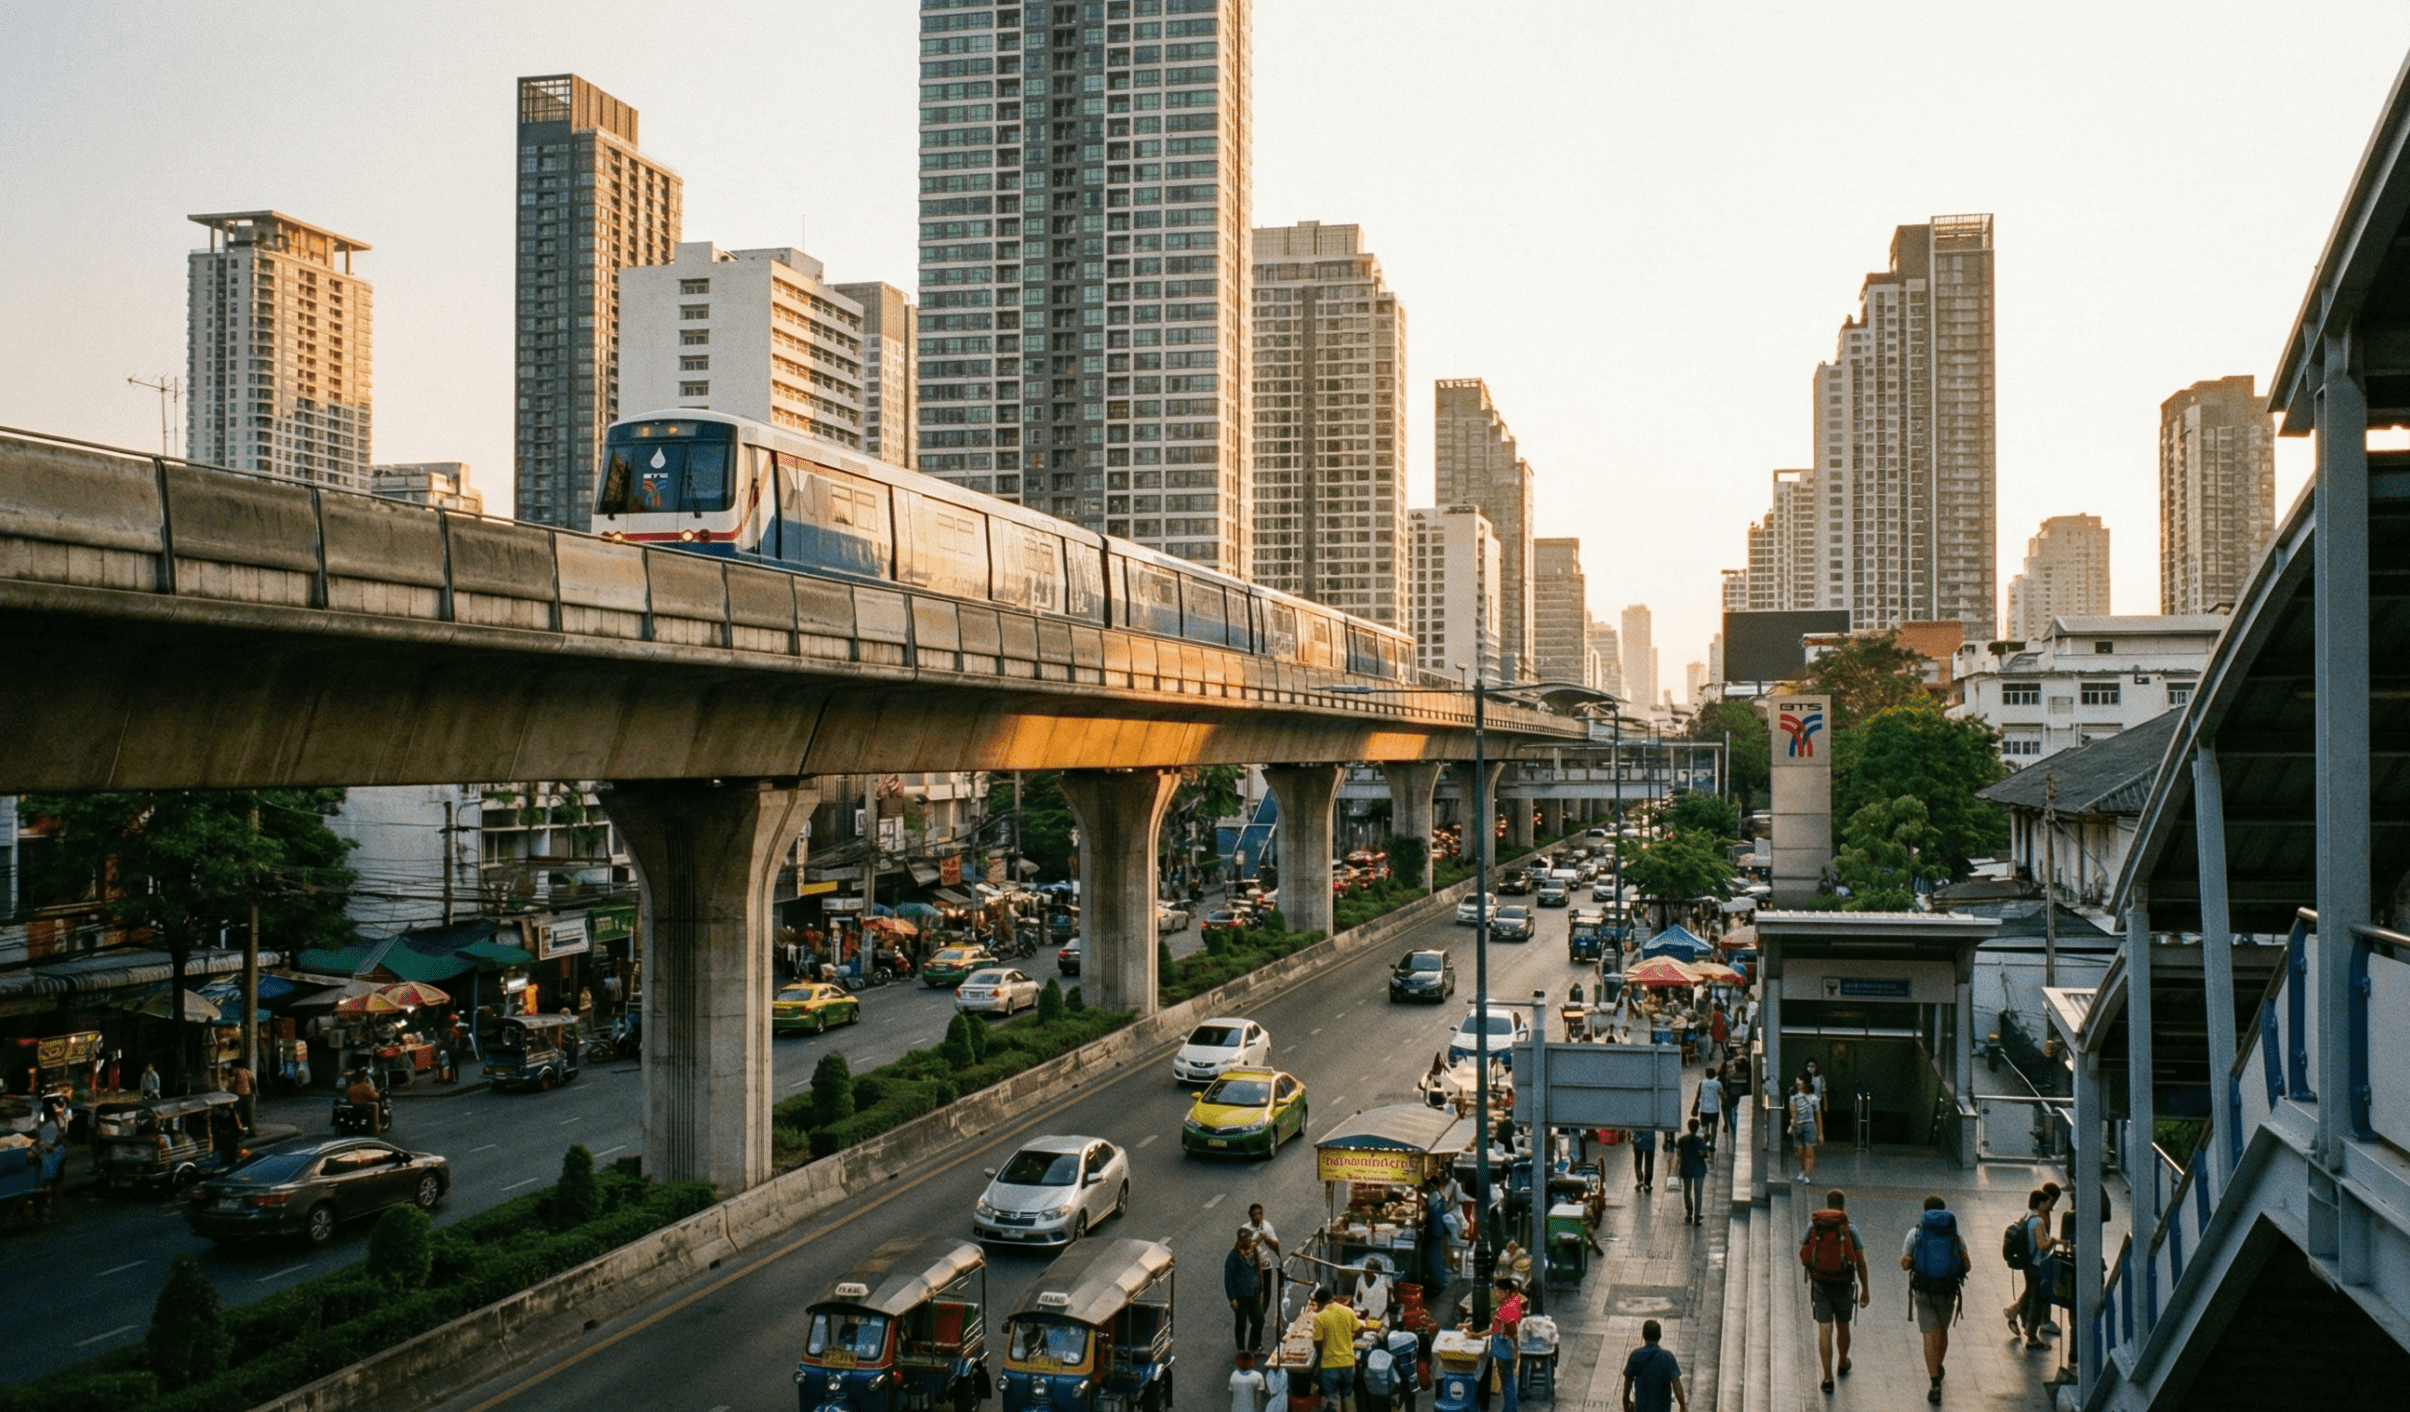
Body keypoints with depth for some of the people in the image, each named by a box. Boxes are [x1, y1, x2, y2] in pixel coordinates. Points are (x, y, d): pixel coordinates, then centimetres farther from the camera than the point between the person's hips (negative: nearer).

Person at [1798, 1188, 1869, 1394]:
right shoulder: (1849, 1229, -8)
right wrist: (1865, 1290, -1)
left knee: (1824, 1330, 0)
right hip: (1843, 1285, 0)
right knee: (1843, 1326, 22)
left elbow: (1803, 1256, 6)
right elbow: (1860, 1262, -7)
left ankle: (1827, 1377, -7)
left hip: (1819, 1284, 0)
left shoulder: (1813, 1226, -2)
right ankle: (1843, 1364, 43)